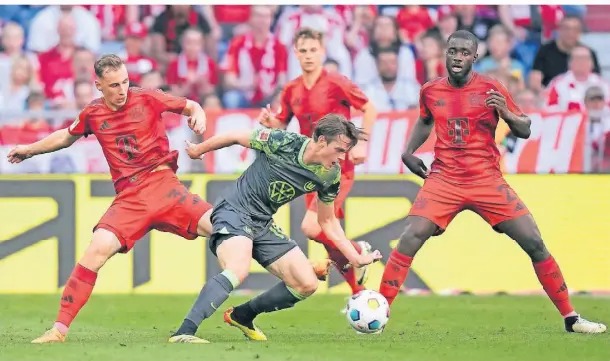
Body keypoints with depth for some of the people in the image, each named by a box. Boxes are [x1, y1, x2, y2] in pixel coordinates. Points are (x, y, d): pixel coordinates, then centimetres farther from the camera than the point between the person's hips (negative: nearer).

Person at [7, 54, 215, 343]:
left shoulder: (146, 99, 2)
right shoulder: (93, 114, 9)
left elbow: (191, 106, 13)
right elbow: (67, 136, 31)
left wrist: (199, 116, -9)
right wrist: (30, 149, 34)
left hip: (164, 184, 0)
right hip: (129, 197, 1)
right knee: (99, 247, -22)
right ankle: (60, 328, -16)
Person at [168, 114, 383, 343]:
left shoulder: (330, 176, -4)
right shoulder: (283, 142, -21)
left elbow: (327, 221, 12)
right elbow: (236, 137, -5)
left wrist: (356, 258, 7)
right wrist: (199, 150, 10)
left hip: (263, 224, 7)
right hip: (234, 211, -7)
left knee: (307, 285, 2)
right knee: (238, 271, -34)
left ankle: (242, 316, 20)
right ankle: (184, 333, -39)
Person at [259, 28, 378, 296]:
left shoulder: (336, 83, -11)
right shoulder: (292, 91, 6)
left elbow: (368, 108, -5)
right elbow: (282, 125, 15)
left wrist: (362, 143, -14)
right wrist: (270, 122, -7)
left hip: (338, 167, -7)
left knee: (311, 228, -20)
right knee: (329, 239, 8)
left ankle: (359, 253, 6)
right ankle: (359, 293, 23)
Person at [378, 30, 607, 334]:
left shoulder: (491, 89, -4)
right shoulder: (430, 91, 4)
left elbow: (525, 131, 0)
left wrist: (506, 114, -20)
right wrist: (409, 152, 13)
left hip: (487, 181, -1)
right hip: (443, 180, 1)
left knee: (535, 243, -6)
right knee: (410, 239, -19)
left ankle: (570, 318, 5)